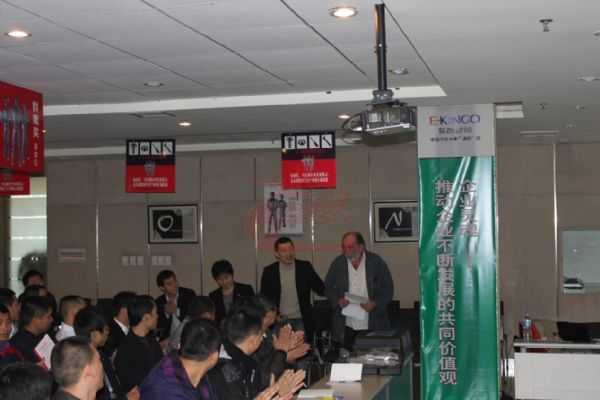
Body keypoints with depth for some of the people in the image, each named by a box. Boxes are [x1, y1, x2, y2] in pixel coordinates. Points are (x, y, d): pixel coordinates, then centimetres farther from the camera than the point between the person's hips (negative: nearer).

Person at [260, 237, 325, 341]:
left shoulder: (305, 267, -1)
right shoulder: (269, 271, -1)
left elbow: (321, 289, 1)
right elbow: (264, 297, 4)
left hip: (301, 321, 0)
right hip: (280, 321, 0)